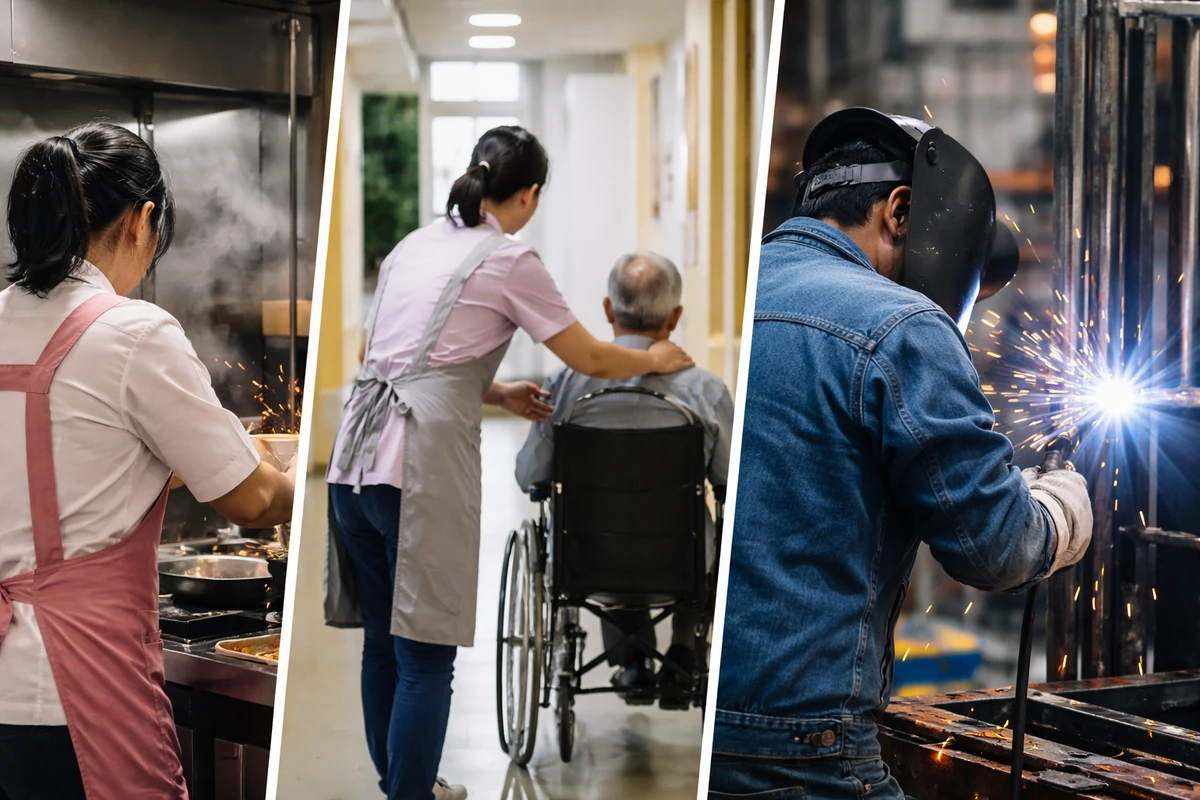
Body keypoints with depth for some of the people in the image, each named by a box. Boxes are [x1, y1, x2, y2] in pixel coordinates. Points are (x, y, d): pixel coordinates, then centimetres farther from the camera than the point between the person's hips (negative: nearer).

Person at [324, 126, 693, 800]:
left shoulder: (415, 244, 19)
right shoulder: (510, 259, 0)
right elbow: (590, 358, 6)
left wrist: (498, 394, 30)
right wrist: (654, 360, 25)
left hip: (356, 459, 7)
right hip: (421, 466, -7)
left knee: (384, 644, 17)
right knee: (426, 656, -3)